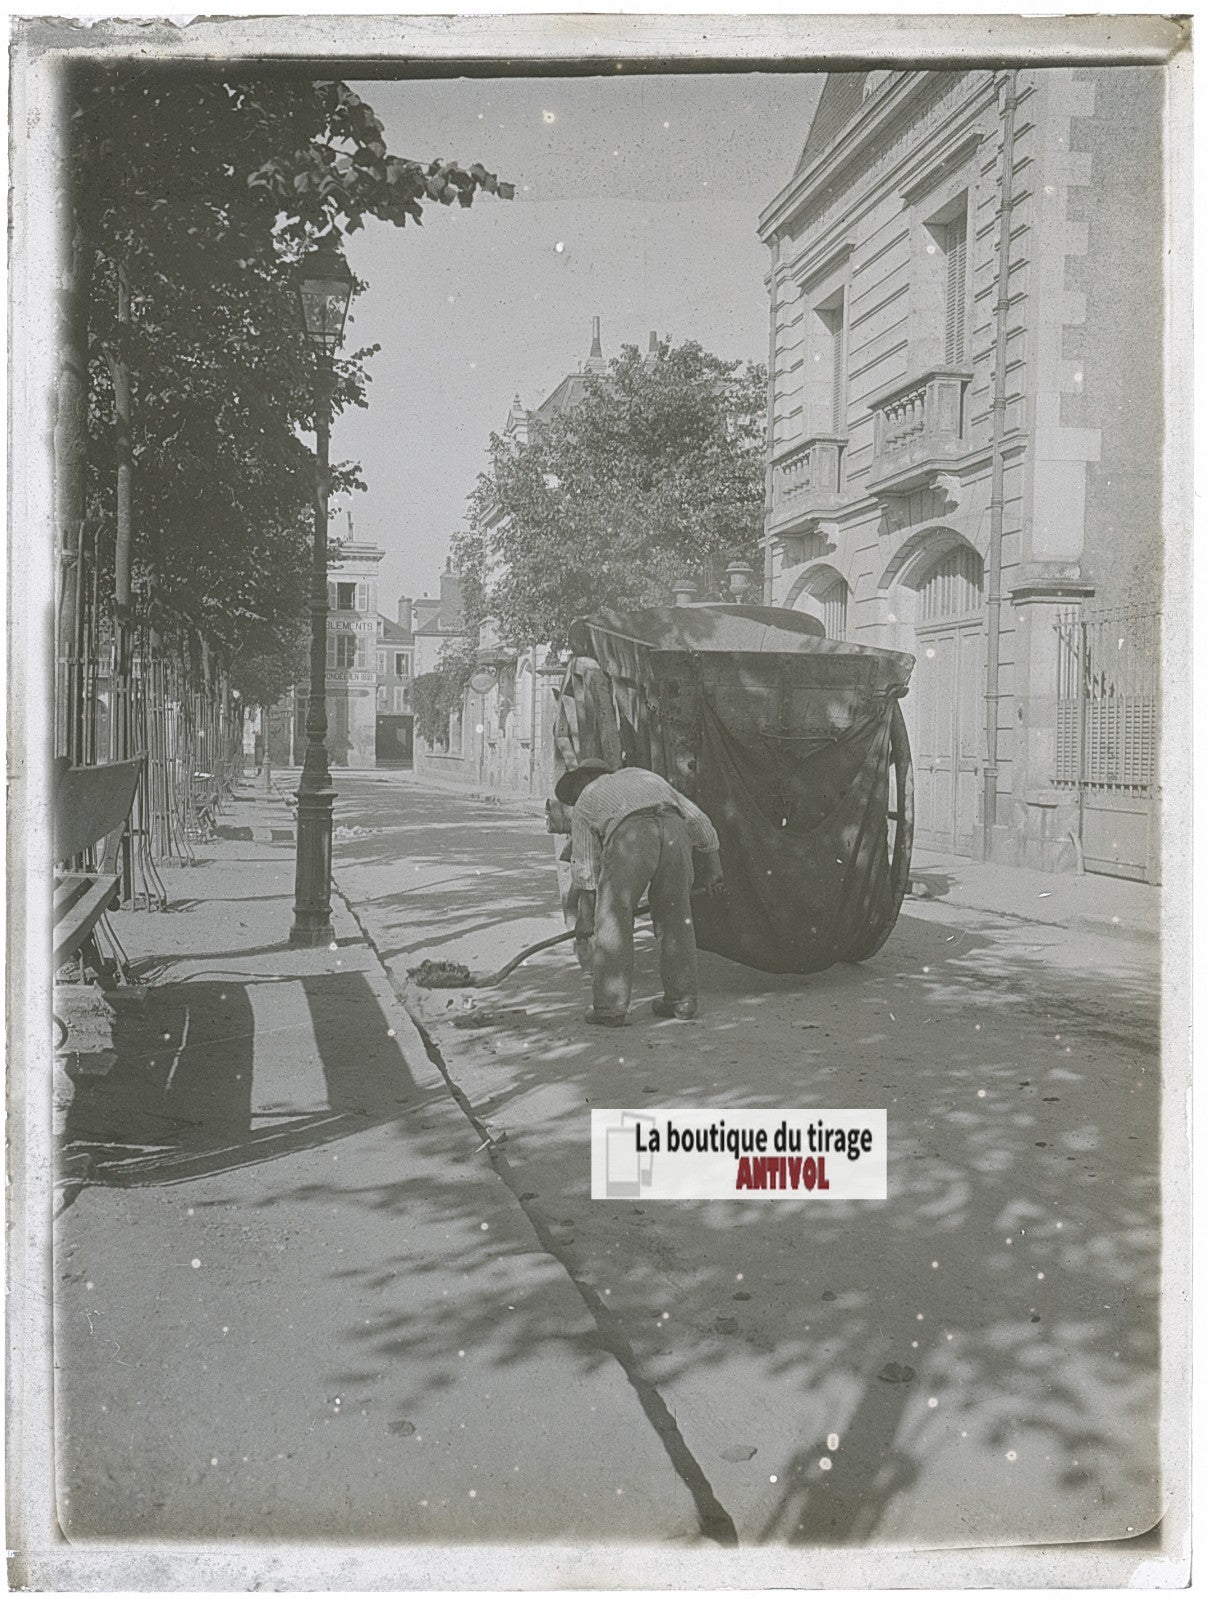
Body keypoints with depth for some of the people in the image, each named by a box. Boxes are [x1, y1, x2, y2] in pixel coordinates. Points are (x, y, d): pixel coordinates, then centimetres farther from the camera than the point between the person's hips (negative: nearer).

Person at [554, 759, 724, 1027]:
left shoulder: (584, 805, 30)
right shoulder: (641, 775, 40)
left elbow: (586, 871, 27)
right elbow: (696, 818, 34)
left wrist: (584, 923, 36)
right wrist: (712, 867, 41)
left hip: (629, 837, -3)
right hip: (673, 831, 4)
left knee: (613, 923, 10)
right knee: (675, 919, 18)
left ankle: (610, 1007, 11)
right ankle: (681, 1001, 23)